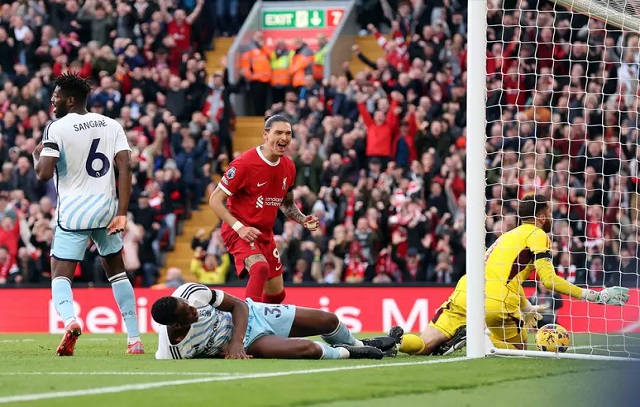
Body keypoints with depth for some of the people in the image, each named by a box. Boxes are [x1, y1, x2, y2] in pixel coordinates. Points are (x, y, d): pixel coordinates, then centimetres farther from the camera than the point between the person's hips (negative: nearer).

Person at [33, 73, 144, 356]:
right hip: (106, 208, 4)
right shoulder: (111, 125, 7)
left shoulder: (56, 128, -8)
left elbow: (44, 173, -15)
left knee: (60, 274, 0)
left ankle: (69, 320, -31)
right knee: (117, 272, 19)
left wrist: (37, 155, 8)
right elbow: (125, 167, -3)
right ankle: (135, 340, 15)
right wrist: (122, 214, -4)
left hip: (73, 213, -4)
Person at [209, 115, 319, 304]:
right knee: (260, 267, -36)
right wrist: (239, 227, -25)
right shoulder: (245, 163, -19)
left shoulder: (288, 167, 2)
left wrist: (303, 220, 0)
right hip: (240, 231, -8)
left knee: (276, 294, 10)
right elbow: (215, 200, -14)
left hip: (265, 233, 8)